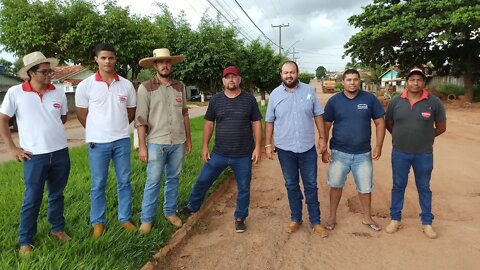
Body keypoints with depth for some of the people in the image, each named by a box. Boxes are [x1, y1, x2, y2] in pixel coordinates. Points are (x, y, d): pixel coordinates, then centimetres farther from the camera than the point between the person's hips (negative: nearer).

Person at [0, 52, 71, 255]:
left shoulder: (58, 93, 2)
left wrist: (50, 129, 9)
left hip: (61, 152, 3)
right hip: (34, 155, -3)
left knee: (57, 194, 16)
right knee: (32, 199, 6)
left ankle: (58, 229, 33)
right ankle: (25, 240, 22)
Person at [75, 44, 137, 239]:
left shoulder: (126, 85, 2)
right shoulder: (85, 85, -4)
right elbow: (81, 114, 3)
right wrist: (97, 131, 9)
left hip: (122, 140, 2)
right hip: (98, 142, -2)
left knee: (124, 181, 9)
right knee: (98, 184, 7)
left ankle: (125, 219, 23)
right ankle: (98, 222, 22)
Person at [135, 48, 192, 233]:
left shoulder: (180, 87, 7)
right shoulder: (145, 87, -6)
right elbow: (140, 119, -8)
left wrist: (188, 138, 13)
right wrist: (142, 146, -11)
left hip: (178, 142, 4)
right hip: (156, 143, -4)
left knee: (173, 179, 14)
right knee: (153, 182, 2)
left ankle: (170, 212, 29)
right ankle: (147, 219, 16)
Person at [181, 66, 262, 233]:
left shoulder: (249, 99, -2)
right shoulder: (216, 100, 2)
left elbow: (256, 123, 0)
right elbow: (209, 124, 6)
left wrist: (257, 147, -6)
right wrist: (205, 146, 2)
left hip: (243, 155, -1)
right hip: (219, 153, 2)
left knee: (243, 188, 8)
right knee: (203, 180, 11)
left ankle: (240, 218, 28)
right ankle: (192, 206, 35)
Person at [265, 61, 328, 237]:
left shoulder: (309, 91, -1)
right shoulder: (275, 94, -1)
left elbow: (318, 115, 4)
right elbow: (269, 121, 3)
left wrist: (322, 138, -1)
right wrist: (268, 144, 0)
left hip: (308, 148, 0)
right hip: (285, 149, 0)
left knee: (311, 185, 8)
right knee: (291, 185, 13)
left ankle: (315, 221, 22)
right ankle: (295, 219, 29)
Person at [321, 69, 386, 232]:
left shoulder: (370, 99, -4)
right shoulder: (334, 101, -4)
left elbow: (380, 123, 2)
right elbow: (326, 127, -2)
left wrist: (378, 146, -5)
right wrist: (324, 150, -5)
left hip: (363, 154, 1)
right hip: (339, 153, 0)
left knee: (365, 188, 13)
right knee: (336, 185, 11)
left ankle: (367, 218, 34)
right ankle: (332, 216, 29)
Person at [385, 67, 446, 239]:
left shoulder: (434, 102, -6)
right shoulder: (396, 101, -2)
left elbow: (441, 127, 2)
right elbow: (388, 123, 10)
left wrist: (424, 137, 5)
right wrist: (401, 136, 7)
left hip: (424, 154, -1)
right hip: (399, 153, 1)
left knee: (424, 188, 13)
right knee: (398, 186, 12)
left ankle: (427, 222, 27)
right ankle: (395, 219, 26)